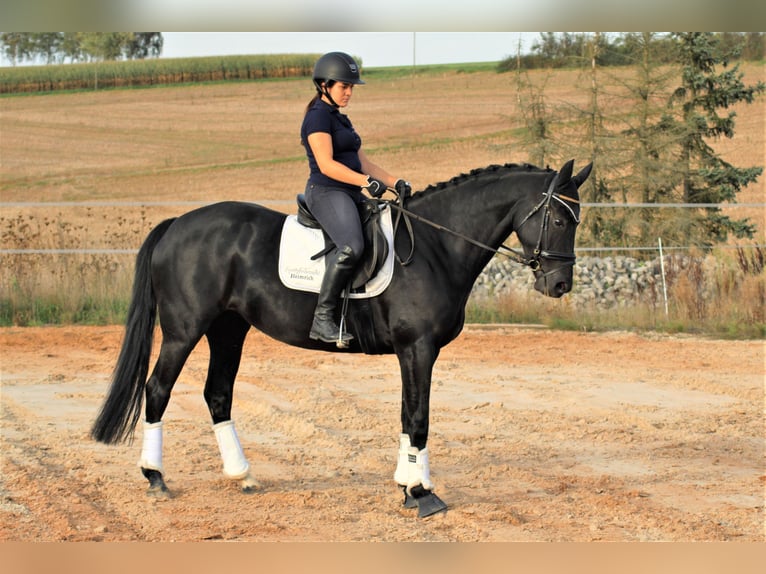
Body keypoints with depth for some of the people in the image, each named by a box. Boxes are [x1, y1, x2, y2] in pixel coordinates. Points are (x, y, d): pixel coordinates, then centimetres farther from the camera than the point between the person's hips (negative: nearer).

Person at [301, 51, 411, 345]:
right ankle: (322, 318, -31)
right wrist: (366, 181, -25)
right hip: (326, 192, -11)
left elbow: (363, 162, 21)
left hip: (350, 196, 11)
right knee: (351, 246, -34)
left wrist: (395, 183, 7)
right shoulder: (318, 117, -7)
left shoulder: (341, 120, 23)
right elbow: (326, 164, -18)